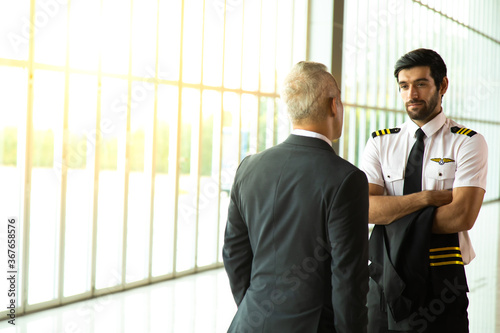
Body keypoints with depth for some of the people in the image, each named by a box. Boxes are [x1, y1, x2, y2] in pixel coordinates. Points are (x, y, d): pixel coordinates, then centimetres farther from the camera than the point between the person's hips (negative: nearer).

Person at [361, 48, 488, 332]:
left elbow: (462, 216, -15)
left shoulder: (468, 143, -3)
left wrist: (394, 214, -10)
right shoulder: (380, 143, 6)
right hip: (385, 277, 3)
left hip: (441, 281, -2)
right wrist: (427, 197, -15)